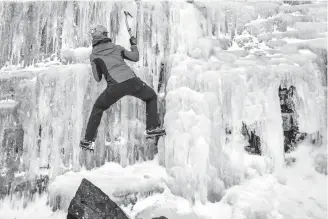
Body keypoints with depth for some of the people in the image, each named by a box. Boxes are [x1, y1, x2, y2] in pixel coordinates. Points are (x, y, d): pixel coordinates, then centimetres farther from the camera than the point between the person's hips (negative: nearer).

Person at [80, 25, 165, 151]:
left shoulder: (93, 56, 14)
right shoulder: (116, 47, 19)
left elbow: (98, 79, 16)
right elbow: (135, 58, 21)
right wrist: (134, 45, 37)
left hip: (115, 86, -1)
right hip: (132, 81, 1)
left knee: (98, 108, 24)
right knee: (152, 97, 29)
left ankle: (88, 141, 23)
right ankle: (152, 127, 22)